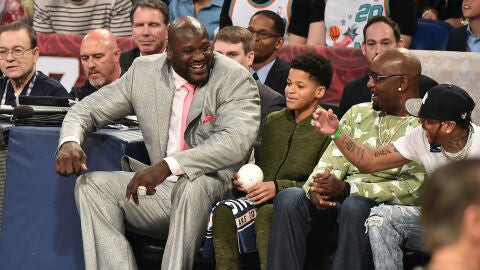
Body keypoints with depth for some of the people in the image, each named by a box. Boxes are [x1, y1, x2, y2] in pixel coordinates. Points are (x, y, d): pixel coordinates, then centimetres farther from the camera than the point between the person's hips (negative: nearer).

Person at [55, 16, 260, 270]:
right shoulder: (144, 72, 5)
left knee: (192, 185, -37)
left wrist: (168, 166, -36)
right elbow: (88, 109, 12)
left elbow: (236, 141, -24)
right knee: (90, 185, -11)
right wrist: (69, 141, -14)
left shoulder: (236, 79, -8)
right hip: (161, 191, 5)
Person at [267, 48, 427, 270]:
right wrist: (316, 188, -13)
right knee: (289, 198, -22)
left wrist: (347, 189, -18)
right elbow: (332, 163, 12)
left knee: (354, 206, -36)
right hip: (336, 206, 5)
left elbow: (415, 188, -11)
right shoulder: (358, 114, 21)